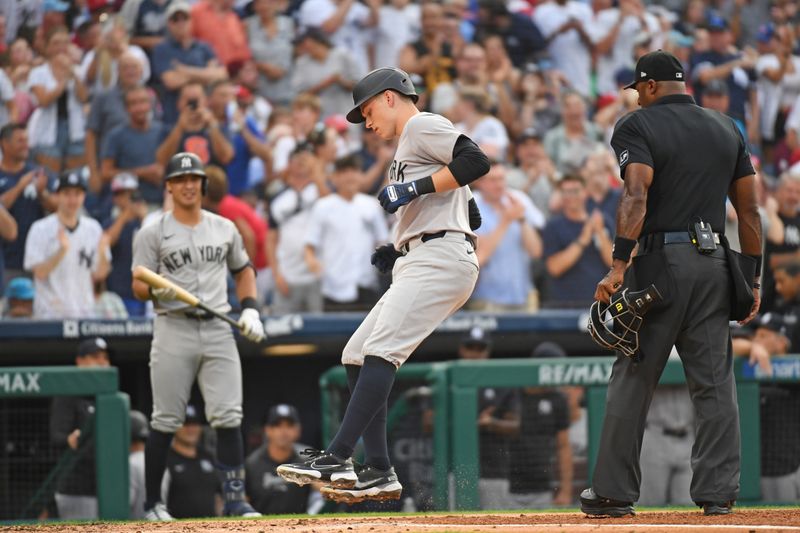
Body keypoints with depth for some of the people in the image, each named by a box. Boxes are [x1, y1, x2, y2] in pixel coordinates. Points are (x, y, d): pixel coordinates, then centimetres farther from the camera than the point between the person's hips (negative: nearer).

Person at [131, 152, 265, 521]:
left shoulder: (224, 228, 13)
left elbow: (243, 269, 24)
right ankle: (153, 502, 8)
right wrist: (156, 289, -24)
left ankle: (234, 499, -7)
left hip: (218, 328, 3)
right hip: (173, 328, -3)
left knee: (228, 417, -6)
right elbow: (138, 286, -1)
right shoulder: (153, 234, 2)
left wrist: (250, 309, 9)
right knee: (165, 421, -1)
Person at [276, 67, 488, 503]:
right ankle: (378, 472, 3)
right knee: (356, 356, 7)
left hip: (440, 257, -11)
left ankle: (337, 459, -32)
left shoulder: (423, 126, 1)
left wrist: (413, 189, -17)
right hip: (416, 266, 11)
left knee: (380, 349, -22)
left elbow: (475, 161, -17)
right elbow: (469, 215, 29)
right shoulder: (406, 149, 30)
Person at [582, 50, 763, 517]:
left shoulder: (638, 126, -3)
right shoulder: (727, 129, 13)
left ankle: (614, 492, 4)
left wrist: (618, 267, -24)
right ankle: (718, 491, 1)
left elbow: (637, 196, -18)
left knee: (633, 380, 2)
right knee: (714, 382, 6)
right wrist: (753, 279, 15)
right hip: (715, 263, 4)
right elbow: (750, 209, 11)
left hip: (660, 260, -4)